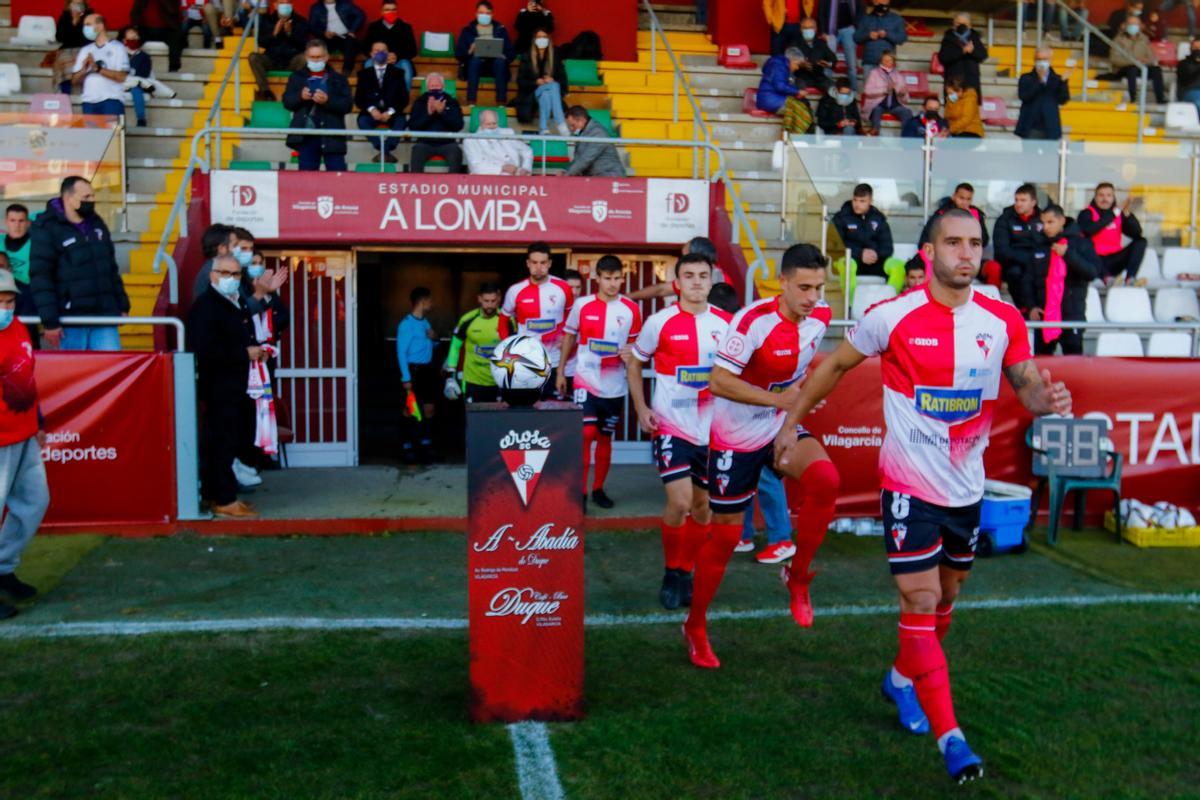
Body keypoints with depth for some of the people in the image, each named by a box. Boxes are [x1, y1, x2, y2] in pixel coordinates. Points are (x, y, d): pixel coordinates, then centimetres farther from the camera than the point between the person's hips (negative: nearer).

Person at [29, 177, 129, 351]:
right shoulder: (46, 229, -6)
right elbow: (40, 278, -11)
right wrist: (50, 321, -16)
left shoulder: (97, 224, 14)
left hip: (104, 316, 5)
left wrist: (122, 305, 16)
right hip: (70, 320, -5)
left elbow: (112, 268, 21)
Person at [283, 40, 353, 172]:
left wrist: (327, 101, -19)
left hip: (331, 136, -2)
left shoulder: (338, 79, 7)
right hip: (306, 136, 2)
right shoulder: (297, 77, 12)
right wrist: (300, 96, -15)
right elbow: (287, 102, 6)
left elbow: (347, 105, -3)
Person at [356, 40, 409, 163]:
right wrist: (371, 109, -15)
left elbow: (404, 98, 4)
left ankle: (384, 152, -38)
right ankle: (386, 152, -36)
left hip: (392, 113, 0)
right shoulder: (364, 73, 12)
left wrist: (391, 111, -13)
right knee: (362, 120, -32)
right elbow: (358, 98, 5)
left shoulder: (398, 72, 12)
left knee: (401, 121, -34)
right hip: (371, 112, 1)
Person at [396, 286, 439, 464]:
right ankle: (407, 448, 2)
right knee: (411, 409, -4)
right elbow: (401, 353, -16)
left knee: (428, 409, 11)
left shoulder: (425, 322, 11)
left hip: (428, 369, 8)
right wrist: (406, 378, -21)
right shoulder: (406, 324, -12)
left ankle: (426, 446, 20)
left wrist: (434, 338, 1)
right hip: (414, 370, -8)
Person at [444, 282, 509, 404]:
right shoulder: (468, 320, -6)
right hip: (472, 381, -1)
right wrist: (450, 377, 2)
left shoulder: (507, 320, -6)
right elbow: (455, 346, 4)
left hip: (499, 381, 1)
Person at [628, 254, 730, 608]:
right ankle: (671, 573, 9)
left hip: (713, 429, 4)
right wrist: (641, 408, -2)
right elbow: (634, 363, 7)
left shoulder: (727, 324, 2)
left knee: (703, 505, 10)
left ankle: (687, 573, 27)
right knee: (680, 502, -14)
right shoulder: (660, 322, -6)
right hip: (672, 426, -4)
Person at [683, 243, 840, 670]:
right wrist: (777, 398, -31)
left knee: (826, 479, -26)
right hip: (736, 437, -5)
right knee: (726, 534, 3)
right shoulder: (754, 320, -22)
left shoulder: (820, 318, -3)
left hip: (782, 427, 5)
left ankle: (797, 574, -4)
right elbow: (719, 380, -26)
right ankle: (695, 626, 23)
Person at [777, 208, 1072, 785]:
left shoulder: (1003, 321, -3)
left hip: (967, 487, 5)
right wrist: (791, 421, 4)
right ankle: (949, 737, -3)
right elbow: (834, 365, 0)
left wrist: (1047, 398, -23)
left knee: (946, 596, 18)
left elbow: (1027, 386, 1)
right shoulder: (892, 317, -13)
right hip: (910, 484, -5)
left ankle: (901, 680, 43)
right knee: (921, 602, -8)